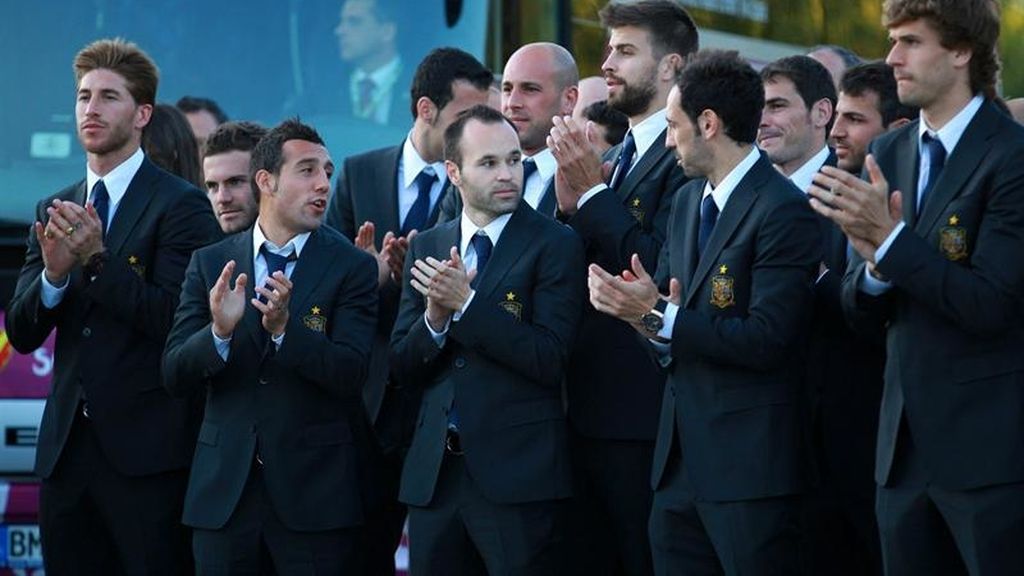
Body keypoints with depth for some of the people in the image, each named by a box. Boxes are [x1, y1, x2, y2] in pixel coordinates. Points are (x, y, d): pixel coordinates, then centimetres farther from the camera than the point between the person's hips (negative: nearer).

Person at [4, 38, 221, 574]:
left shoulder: (181, 205, -4)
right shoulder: (53, 211, 14)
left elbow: (176, 321, -12)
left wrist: (96, 259, -20)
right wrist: (53, 275, -11)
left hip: (146, 449, -6)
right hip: (67, 448, 6)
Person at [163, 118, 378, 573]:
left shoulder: (351, 267, 0)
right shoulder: (210, 264, 7)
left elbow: (351, 375, -10)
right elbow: (174, 376, 1)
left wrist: (285, 328, -24)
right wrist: (220, 331, -18)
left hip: (315, 491, -2)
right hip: (225, 491, 2)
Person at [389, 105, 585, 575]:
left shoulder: (555, 245, -4)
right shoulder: (427, 248, 12)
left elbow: (549, 359, -13)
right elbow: (401, 367, 9)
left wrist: (465, 304, -16)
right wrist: (435, 316, -11)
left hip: (519, 477, -5)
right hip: (435, 477, 5)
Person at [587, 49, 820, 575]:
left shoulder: (784, 210, -13)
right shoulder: (687, 201, 15)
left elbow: (768, 339, -20)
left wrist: (659, 317, -20)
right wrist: (637, 307, -9)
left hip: (748, 462, -8)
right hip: (680, 457, 8)